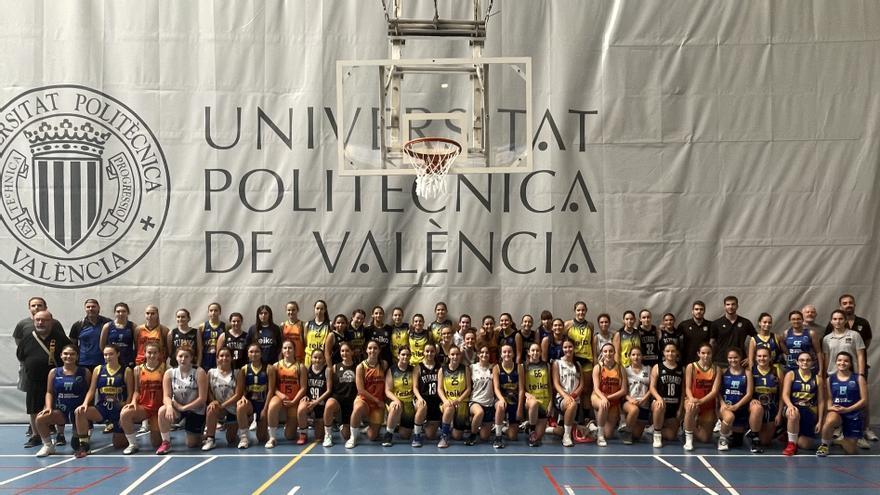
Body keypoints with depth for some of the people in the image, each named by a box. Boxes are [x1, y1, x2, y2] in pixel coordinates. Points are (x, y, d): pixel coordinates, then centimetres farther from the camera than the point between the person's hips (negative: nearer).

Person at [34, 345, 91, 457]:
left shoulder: (84, 372, 0)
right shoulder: (54, 372, 5)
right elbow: (49, 392, 7)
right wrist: (48, 407, -9)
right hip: (60, 410, 2)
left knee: (77, 446, -6)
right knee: (40, 419, -28)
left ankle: (77, 433, 35)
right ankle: (48, 446, -4)